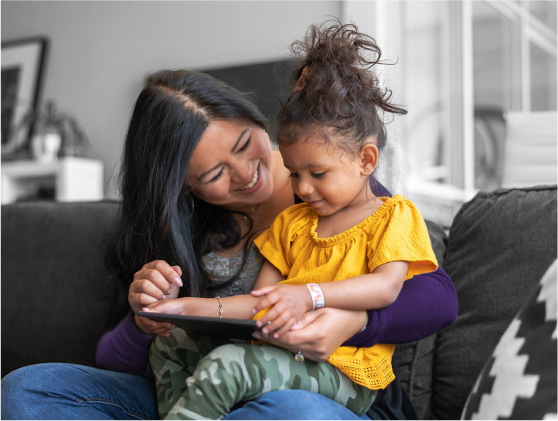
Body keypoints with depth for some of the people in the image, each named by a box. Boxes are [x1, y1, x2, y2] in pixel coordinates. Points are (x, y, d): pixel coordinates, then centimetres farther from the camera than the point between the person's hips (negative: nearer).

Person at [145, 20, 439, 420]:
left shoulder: (394, 216, 2)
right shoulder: (291, 221, 20)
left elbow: (386, 287, -14)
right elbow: (260, 299, 15)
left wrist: (309, 295, -27)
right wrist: (191, 308, -3)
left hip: (342, 372, -7)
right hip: (277, 353, 7)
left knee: (228, 365, -29)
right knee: (171, 343, 0)